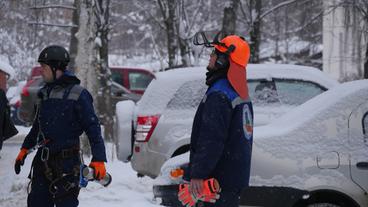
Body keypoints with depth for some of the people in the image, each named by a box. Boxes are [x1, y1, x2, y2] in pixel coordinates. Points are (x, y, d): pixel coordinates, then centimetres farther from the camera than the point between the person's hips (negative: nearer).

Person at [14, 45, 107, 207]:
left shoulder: (77, 94, -9)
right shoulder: (45, 93, 13)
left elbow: (92, 128, -12)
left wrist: (99, 159, -20)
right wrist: (25, 149, 27)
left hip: (66, 162, -7)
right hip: (43, 161, 7)